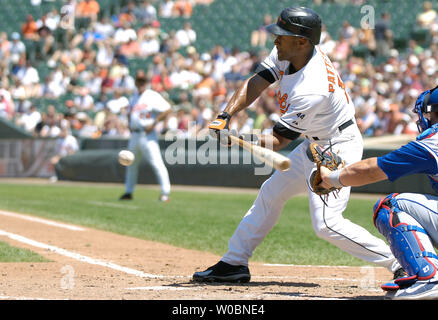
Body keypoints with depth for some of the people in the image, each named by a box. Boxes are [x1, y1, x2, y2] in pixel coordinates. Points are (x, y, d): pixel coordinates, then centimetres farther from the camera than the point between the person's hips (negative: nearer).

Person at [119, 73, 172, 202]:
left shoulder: (152, 96, -8)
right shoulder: (134, 97, 15)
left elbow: (167, 109, -15)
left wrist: (153, 124, -17)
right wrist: (130, 125, 10)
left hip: (147, 135, -8)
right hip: (134, 135, 8)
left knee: (156, 163, -13)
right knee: (131, 163, 15)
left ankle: (165, 192, -12)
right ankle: (128, 192, 26)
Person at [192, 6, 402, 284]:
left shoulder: (311, 90, -33)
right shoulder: (287, 54, -9)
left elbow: (278, 141, -25)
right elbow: (256, 84, -2)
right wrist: (225, 116, -16)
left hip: (338, 148, -10)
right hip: (313, 145, 10)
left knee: (326, 223, -19)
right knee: (270, 195, 17)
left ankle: (401, 264, -14)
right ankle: (234, 263, 28)